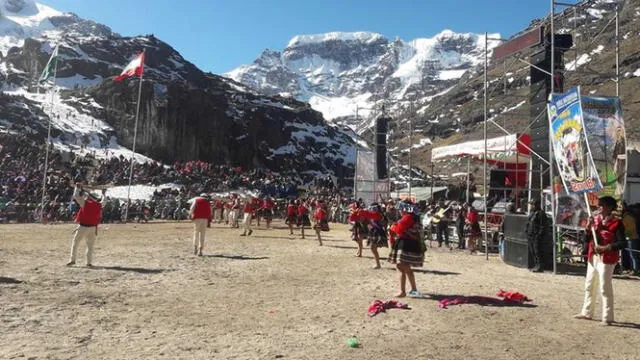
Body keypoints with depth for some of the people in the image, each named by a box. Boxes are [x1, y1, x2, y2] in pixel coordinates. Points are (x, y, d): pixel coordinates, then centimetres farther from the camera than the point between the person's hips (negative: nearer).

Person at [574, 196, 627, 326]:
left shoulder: (616, 223, -9)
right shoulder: (595, 219, 10)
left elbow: (622, 243, -15)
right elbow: (586, 239, 9)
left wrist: (605, 248, -23)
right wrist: (588, 226, -6)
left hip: (606, 259, -7)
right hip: (593, 257, 7)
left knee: (605, 288, -4)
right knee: (589, 286, 15)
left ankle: (607, 317, 6)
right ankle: (587, 313, 26)